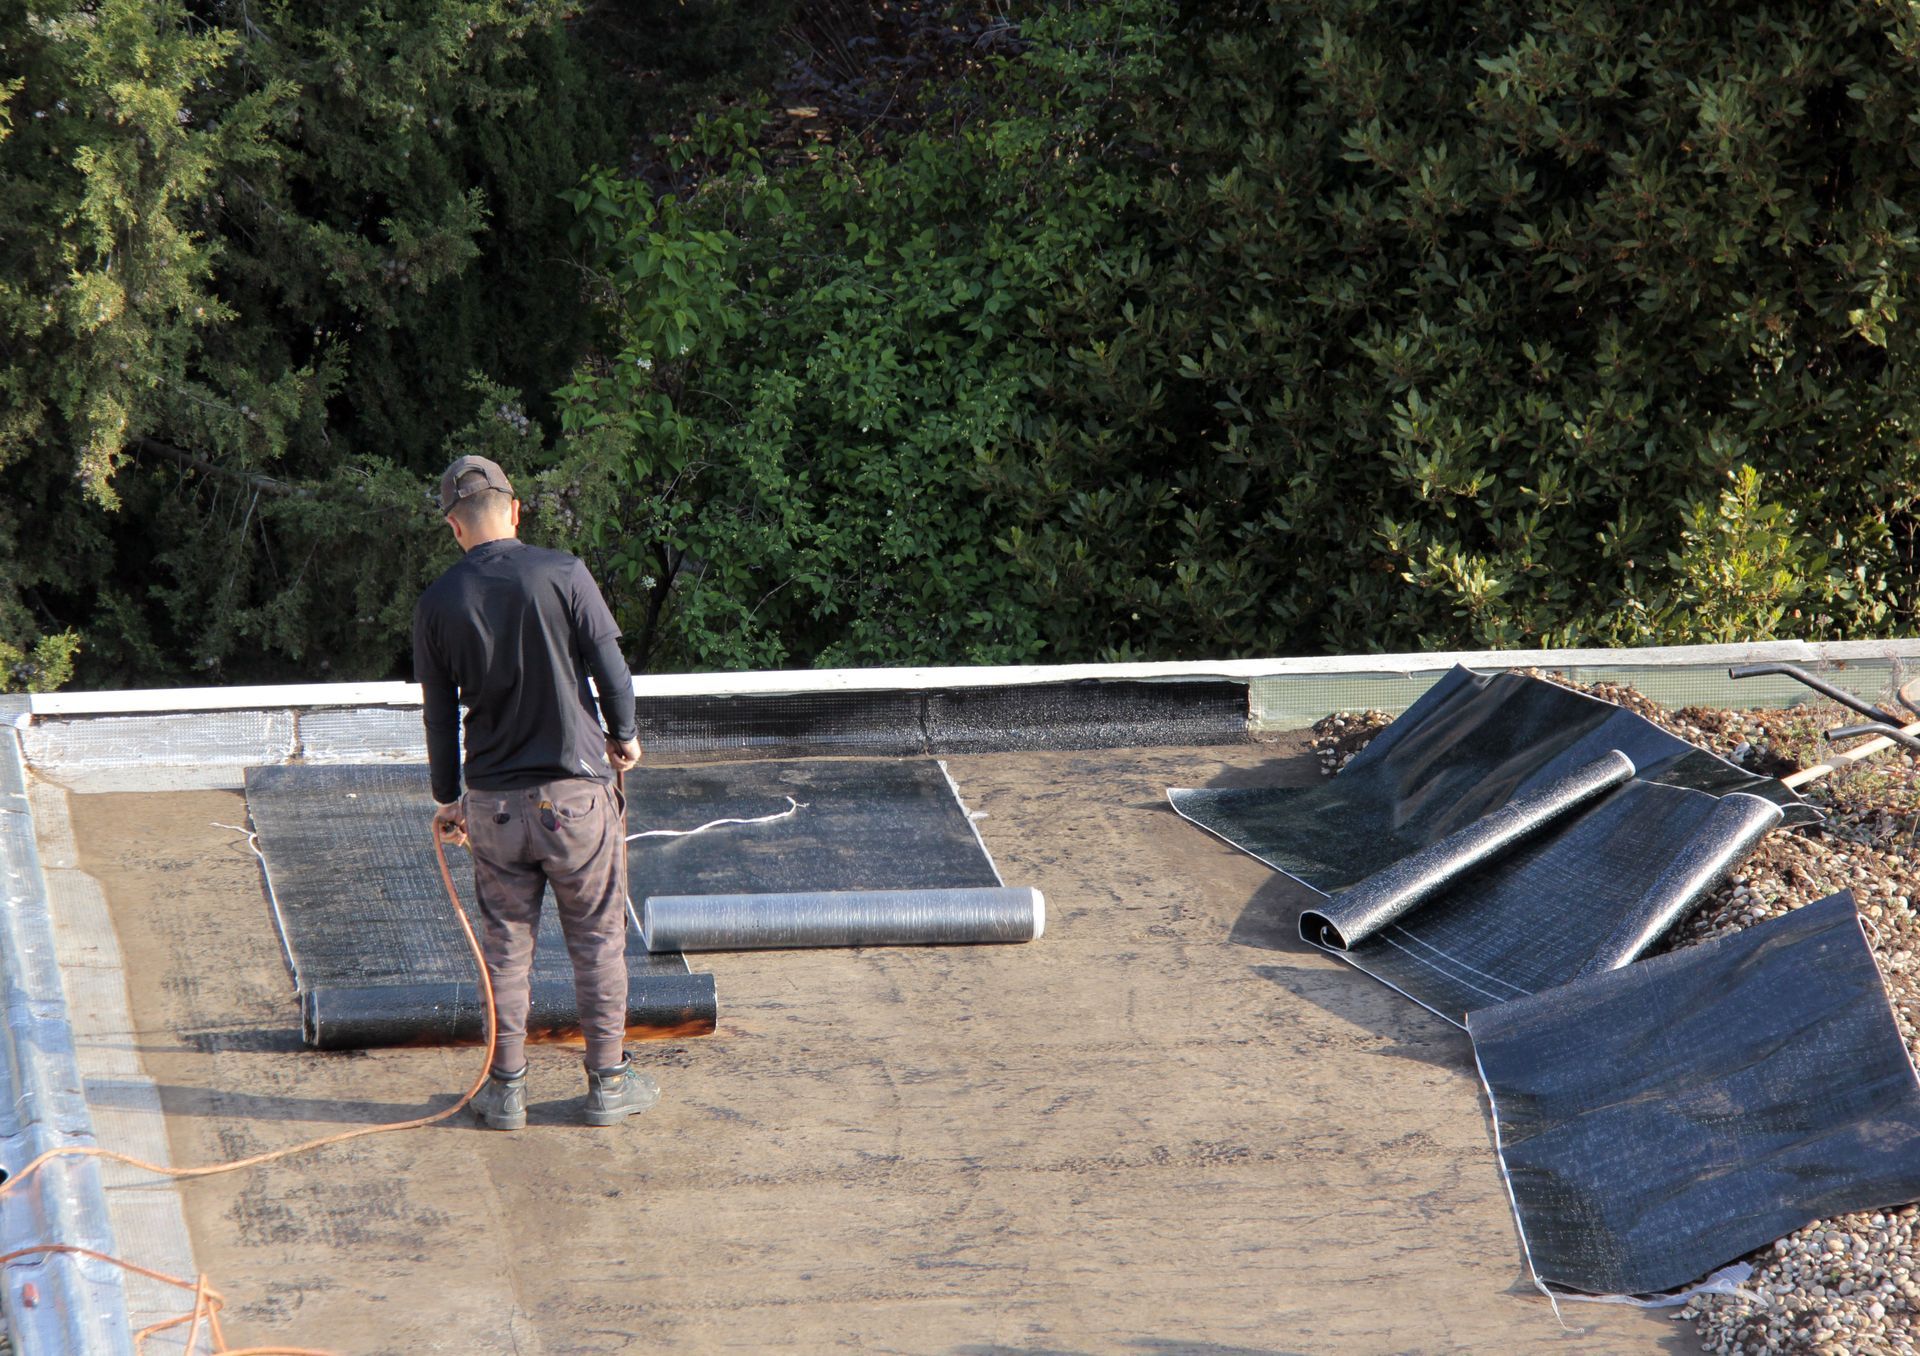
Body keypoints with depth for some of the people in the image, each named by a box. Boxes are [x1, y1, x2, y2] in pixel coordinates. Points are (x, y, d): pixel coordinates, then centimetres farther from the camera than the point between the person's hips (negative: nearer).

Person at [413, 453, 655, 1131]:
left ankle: (506, 1088, 15)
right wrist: (624, 737, 13)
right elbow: (612, 670, -7)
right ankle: (608, 1082, 15)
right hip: (577, 790, -2)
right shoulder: (562, 574, -8)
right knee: (598, 940, 9)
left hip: (493, 801, 2)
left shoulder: (437, 603, 0)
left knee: (505, 945, 12)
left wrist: (447, 797, 19)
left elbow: (440, 714, 6)